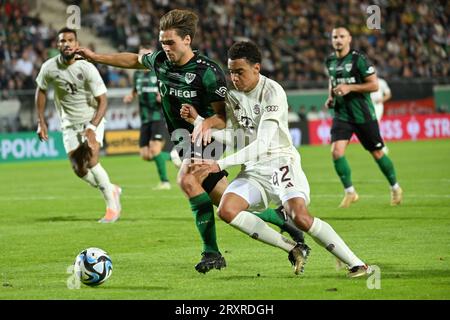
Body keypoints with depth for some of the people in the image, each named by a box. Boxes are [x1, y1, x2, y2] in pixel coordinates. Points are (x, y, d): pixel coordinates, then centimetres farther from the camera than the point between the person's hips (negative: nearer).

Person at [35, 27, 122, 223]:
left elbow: (102, 101, -18)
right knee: (79, 170, -4)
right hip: (69, 124, 4)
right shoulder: (49, 68, -11)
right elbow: (41, 91, 8)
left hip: (92, 119, -4)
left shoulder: (87, 68, -22)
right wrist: (41, 122, 4)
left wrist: (92, 128, -28)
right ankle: (111, 190, 24)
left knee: (91, 160, -23)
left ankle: (112, 205, -7)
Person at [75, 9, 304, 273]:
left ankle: (211, 252, -25)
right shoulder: (160, 61, 0)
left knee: (187, 180, -32)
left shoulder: (208, 72, -20)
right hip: (184, 142, 7)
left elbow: (224, 115, -16)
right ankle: (280, 218, 27)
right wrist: (95, 57, 19)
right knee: (229, 207, 4)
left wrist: (205, 123, -35)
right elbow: (134, 60, 20)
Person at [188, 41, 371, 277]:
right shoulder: (232, 94, 5)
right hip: (252, 169, 7)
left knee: (300, 217, -28)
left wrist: (220, 165, -29)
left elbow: (261, 145, -24)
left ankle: (356, 264, -15)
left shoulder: (272, 93, -18)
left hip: (280, 162, -7)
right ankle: (294, 250, -8)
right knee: (226, 210, -18)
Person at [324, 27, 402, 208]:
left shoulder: (358, 59, -12)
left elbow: (374, 85, -13)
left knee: (377, 153, 7)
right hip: (342, 114, 4)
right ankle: (349, 192, 0)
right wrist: (331, 97, 7)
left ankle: (395, 188, 29)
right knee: (336, 151, -15)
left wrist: (349, 87, -22)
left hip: (363, 115, -4)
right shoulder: (330, 61, 6)